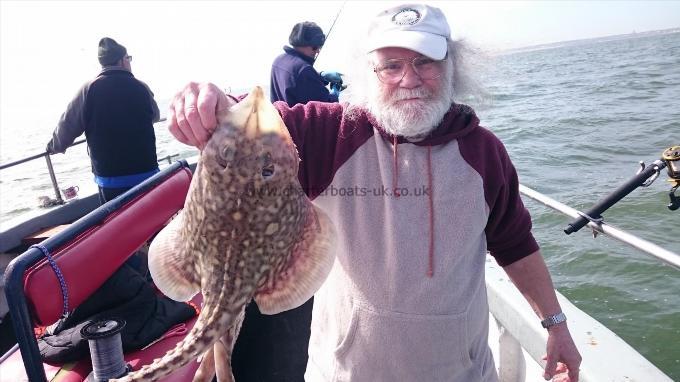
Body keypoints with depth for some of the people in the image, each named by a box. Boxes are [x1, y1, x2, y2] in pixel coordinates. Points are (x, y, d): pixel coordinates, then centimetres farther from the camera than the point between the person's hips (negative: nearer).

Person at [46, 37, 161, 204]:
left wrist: (54, 146, 18)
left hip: (109, 180, -1)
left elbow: (67, 126, -3)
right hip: (147, 174, 1)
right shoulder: (141, 87, -1)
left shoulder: (89, 89, -7)